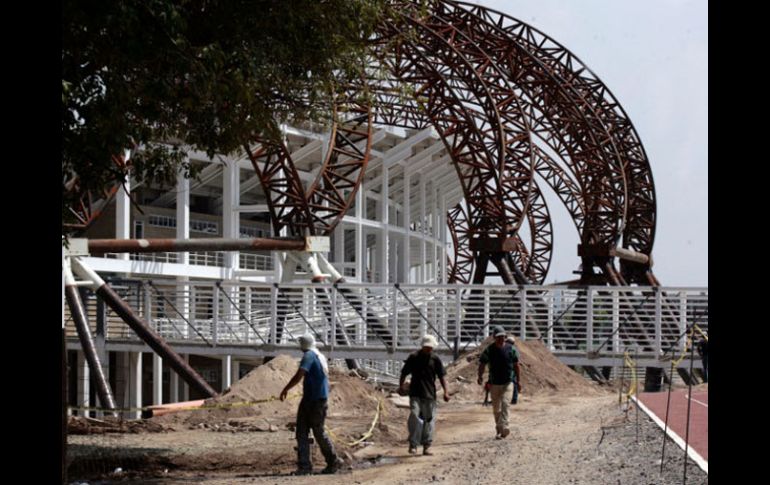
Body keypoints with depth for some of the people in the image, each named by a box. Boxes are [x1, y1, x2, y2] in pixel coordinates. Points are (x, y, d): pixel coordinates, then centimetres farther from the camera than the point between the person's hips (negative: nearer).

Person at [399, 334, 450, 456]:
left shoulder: (435, 359, 4)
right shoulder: (413, 357, 0)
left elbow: (441, 376, 7)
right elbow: (404, 373, 6)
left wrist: (445, 391, -1)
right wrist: (401, 384, -7)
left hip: (430, 394, 2)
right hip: (415, 394, -2)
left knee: (429, 420, 4)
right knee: (415, 416, -16)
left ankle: (427, 446, 13)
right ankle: (413, 444, -7)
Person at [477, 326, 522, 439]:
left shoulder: (511, 349, 0)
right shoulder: (489, 350, -3)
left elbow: (516, 365, 8)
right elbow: (482, 364, -4)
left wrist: (518, 380, 6)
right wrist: (480, 377, -22)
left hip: (507, 382, -1)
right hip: (494, 383, 1)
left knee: (504, 403, -18)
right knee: (496, 408, 8)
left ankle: (503, 427, -24)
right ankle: (498, 429, 21)